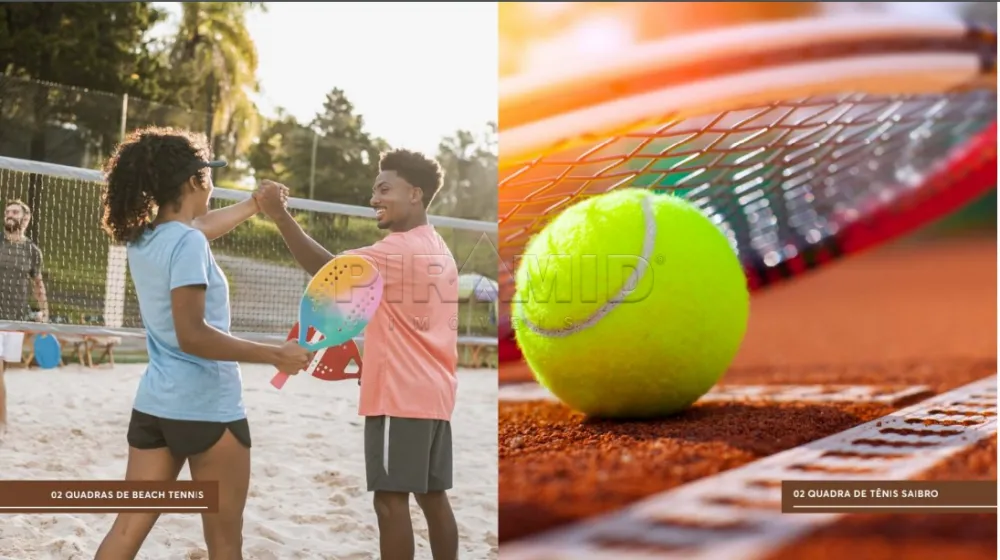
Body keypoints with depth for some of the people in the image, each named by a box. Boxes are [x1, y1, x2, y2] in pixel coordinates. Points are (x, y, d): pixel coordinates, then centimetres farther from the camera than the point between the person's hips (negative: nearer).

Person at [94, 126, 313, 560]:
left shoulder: (143, 238, 7)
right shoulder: (187, 243, -18)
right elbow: (192, 335, -24)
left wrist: (255, 205, 41)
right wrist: (275, 355, -22)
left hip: (155, 403, 8)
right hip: (207, 409, -8)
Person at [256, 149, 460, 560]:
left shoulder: (402, 249, -14)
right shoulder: (437, 250, 16)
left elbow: (326, 268, -22)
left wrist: (279, 214, -21)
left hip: (401, 397, -10)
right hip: (432, 394, 10)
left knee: (391, 499, -5)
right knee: (432, 496, 12)